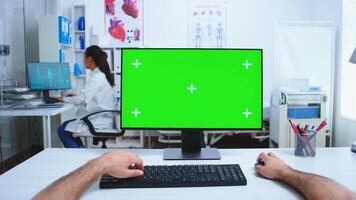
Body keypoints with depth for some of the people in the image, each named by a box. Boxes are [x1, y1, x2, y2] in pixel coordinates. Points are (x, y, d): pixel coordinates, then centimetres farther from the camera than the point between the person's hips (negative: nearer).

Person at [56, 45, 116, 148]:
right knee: (66, 124, 20)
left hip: (98, 122, -10)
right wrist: (77, 96, 13)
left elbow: (81, 100, -23)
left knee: (62, 130, 0)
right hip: (101, 118, 10)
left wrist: (65, 99, -5)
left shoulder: (97, 77, -19)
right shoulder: (103, 75, 11)